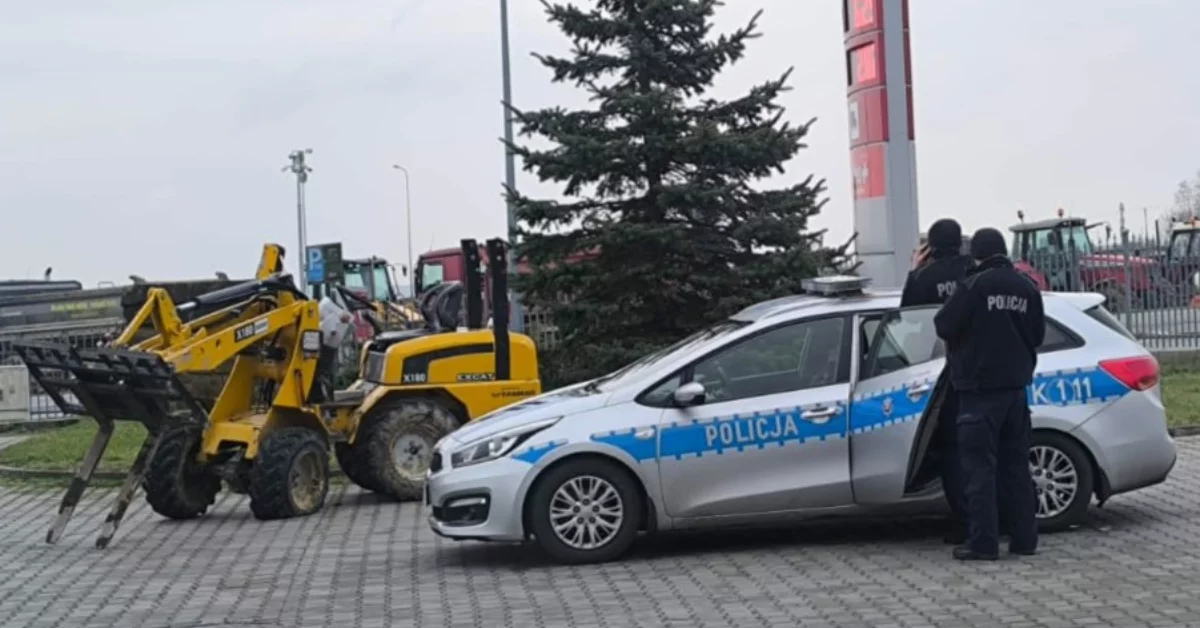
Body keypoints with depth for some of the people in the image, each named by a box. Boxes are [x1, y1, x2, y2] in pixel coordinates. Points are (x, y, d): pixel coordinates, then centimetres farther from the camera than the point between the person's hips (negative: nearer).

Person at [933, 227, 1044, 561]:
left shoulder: (974, 286, -14)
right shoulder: (1027, 288, 6)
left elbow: (944, 326, -11)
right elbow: (1038, 334, 13)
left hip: (980, 389, -6)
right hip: (1015, 386, 6)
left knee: (980, 466, -4)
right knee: (1016, 464, 12)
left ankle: (983, 543, -5)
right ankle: (1024, 538, 16)